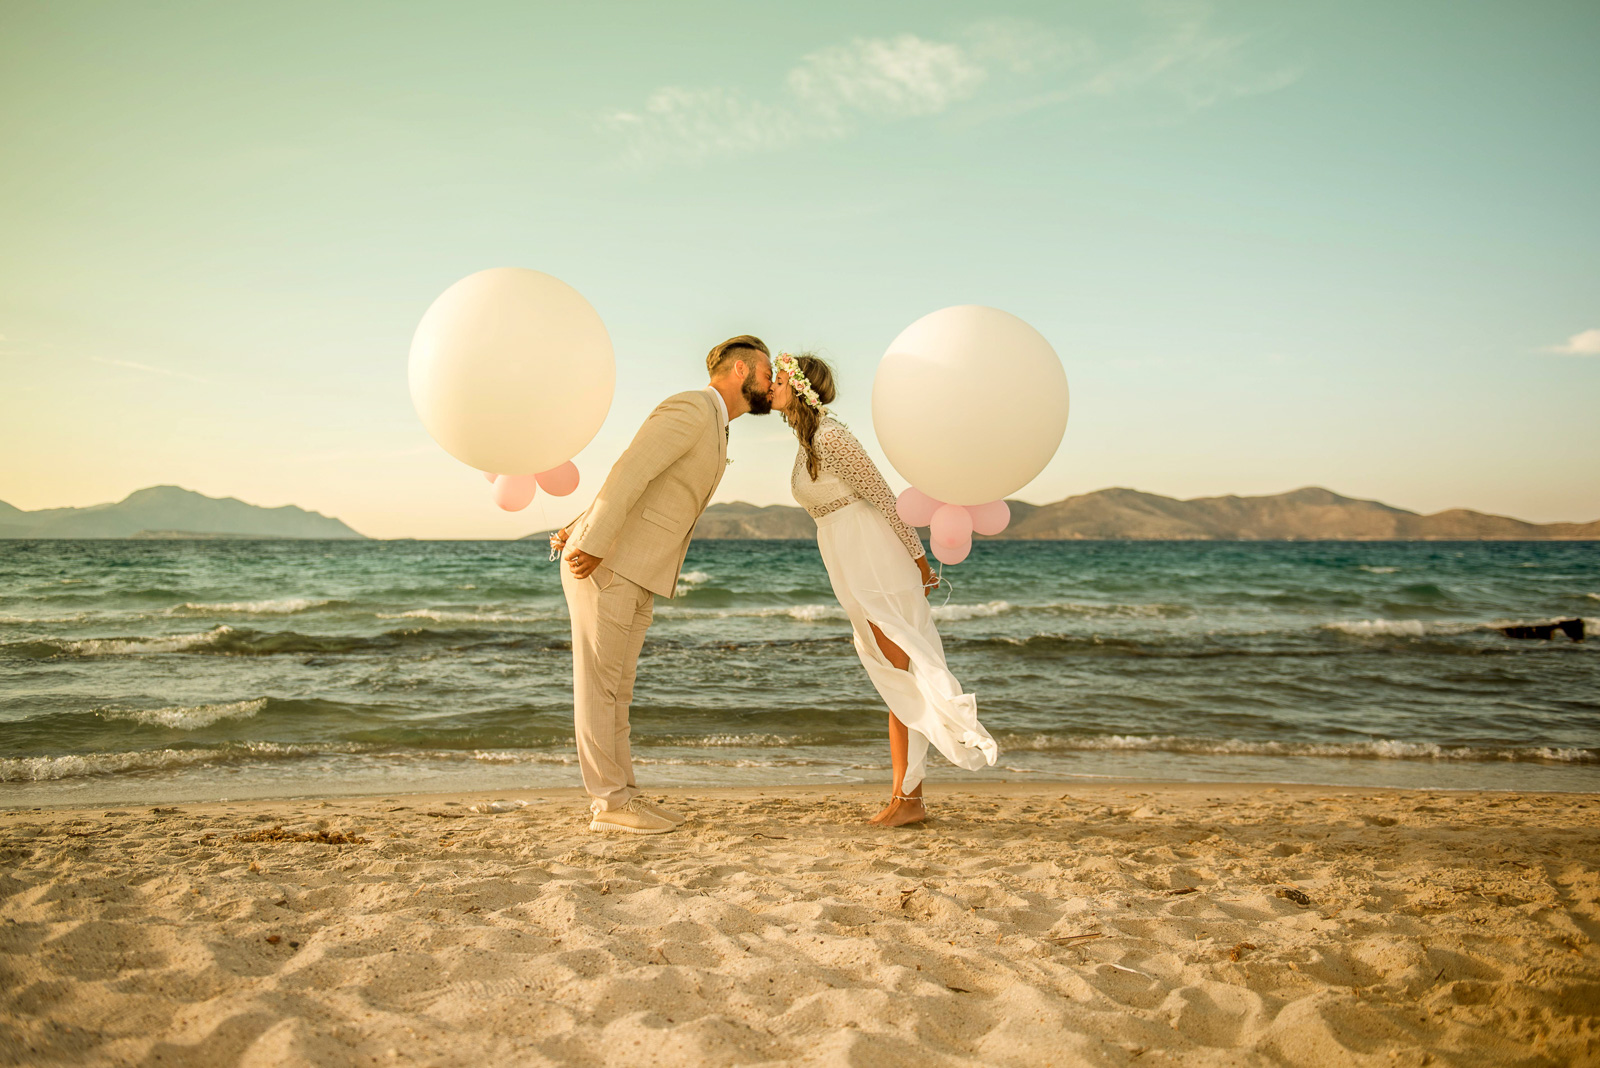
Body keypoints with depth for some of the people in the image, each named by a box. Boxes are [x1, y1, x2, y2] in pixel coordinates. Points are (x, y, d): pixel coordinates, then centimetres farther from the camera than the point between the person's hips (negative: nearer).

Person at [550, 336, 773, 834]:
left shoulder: (713, 432, 20)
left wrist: (580, 529, 15)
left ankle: (621, 794, 17)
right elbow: (626, 474, -23)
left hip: (634, 577, 10)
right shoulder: (690, 409, -13)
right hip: (601, 567, -10)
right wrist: (592, 546, -25)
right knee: (598, 684, -2)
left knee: (615, 688, 11)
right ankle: (608, 802, 3)